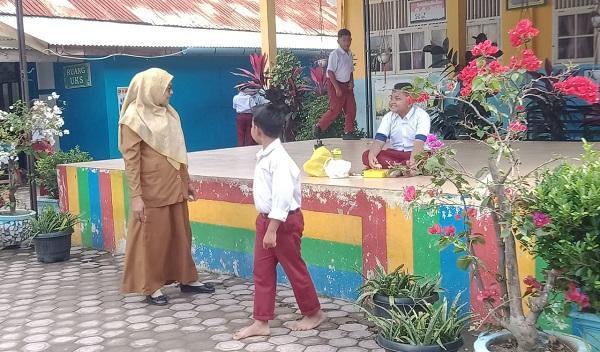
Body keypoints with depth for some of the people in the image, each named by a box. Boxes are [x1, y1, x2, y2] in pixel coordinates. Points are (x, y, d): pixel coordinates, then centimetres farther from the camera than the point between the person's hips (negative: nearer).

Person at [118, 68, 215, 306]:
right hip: (151, 189, -7)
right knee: (152, 237, 4)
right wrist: (136, 196, -18)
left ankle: (187, 279, 25)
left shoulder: (169, 114, 9)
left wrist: (186, 181, 17)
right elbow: (131, 161, -14)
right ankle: (151, 287, 15)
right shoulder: (134, 118, -11)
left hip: (174, 186, 7)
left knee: (180, 233, 14)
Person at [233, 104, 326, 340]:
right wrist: (266, 225, 20)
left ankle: (314, 313, 26)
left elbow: (282, 196, -27)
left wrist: (272, 230, -26)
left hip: (284, 222, -9)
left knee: (295, 269, 7)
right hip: (266, 219, 9)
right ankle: (261, 322, 18)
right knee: (262, 272, 11)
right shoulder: (264, 155, 6)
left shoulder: (279, 158, -24)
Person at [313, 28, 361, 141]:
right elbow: (330, 71, -16)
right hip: (335, 84, -8)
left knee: (351, 108, 5)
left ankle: (349, 132, 13)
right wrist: (337, 88, -19)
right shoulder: (335, 54, -13)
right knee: (335, 109, -10)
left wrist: (351, 81, 1)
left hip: (346, 85, 8)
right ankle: (318, 127, 3)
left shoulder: (349, 54, 10)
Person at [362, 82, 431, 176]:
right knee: (366, 155, -22)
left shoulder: (421, 116, -11)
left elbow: (419, 141, -27)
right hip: (394, 153, 4)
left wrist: (413, 160, -47)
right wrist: (372, 155, -32)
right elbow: (379, 139, -9)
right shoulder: (388, 117, 3)